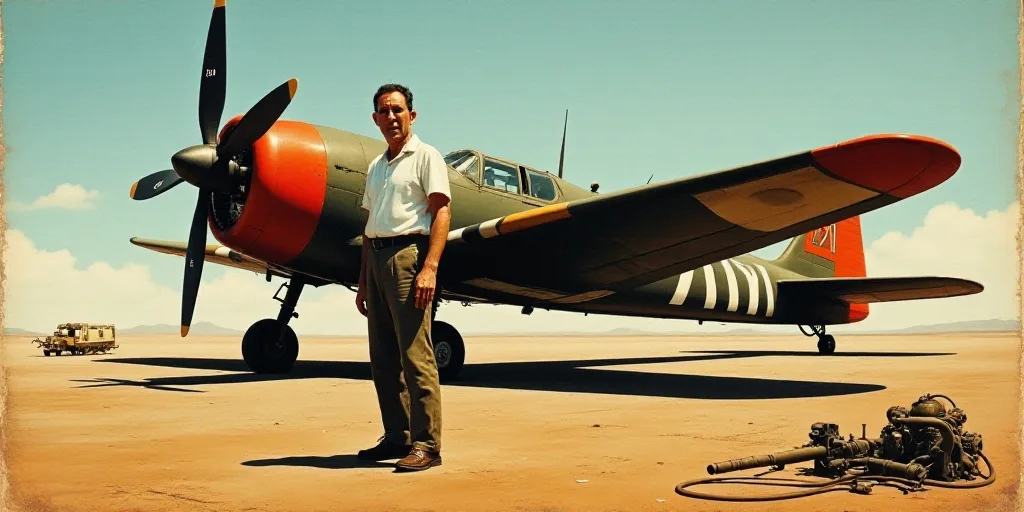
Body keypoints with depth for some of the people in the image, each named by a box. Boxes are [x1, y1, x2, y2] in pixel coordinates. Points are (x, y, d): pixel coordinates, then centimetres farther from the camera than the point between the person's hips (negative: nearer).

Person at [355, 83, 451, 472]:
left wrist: (429, 268, -21)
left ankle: (426, 444, -6)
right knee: (383, 358, 9)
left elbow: (441, 211, -10)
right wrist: (363, 281, 17)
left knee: (415, 355, -10)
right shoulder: (375, 167, 22)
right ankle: (396, 437, 18)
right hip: (376, 257, 8)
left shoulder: (426, 156, 0)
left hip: (408, 254, -8)